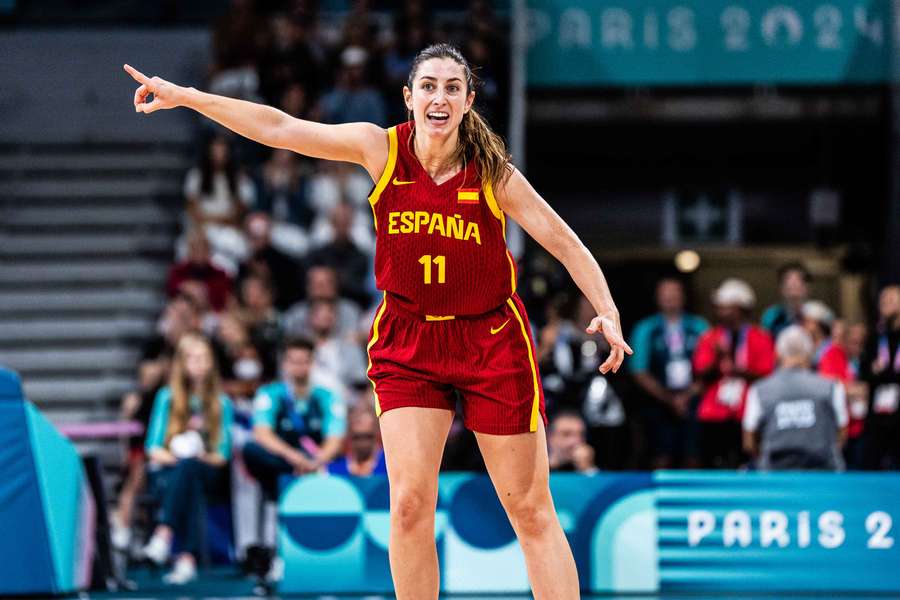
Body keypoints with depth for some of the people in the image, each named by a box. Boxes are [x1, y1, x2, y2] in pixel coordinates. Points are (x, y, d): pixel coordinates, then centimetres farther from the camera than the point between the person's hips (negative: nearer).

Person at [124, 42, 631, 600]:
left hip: (492, 340, -1)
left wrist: (608, 313, -14)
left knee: (531, 510, 0)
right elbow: (279, 128, -5)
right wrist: (183, 95, -5)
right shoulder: (381, 148, -7)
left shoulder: (493, 173, -11)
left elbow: (563, 241, -4)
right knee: (410, 501, -10)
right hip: (407, 340, 1)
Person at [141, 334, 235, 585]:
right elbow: (153, 448, 5)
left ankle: (164, 535, -52)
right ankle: (188, 559, -55)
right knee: (190, 488, -38)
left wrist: (205, 458, -17)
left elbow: (223, 455, 5)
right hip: (166, 472, -1)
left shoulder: (222, 402, 11)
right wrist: (171, 456, -16)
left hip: (208, 472, 1)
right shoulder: (167, 397, 10)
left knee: (188, 468, -37)